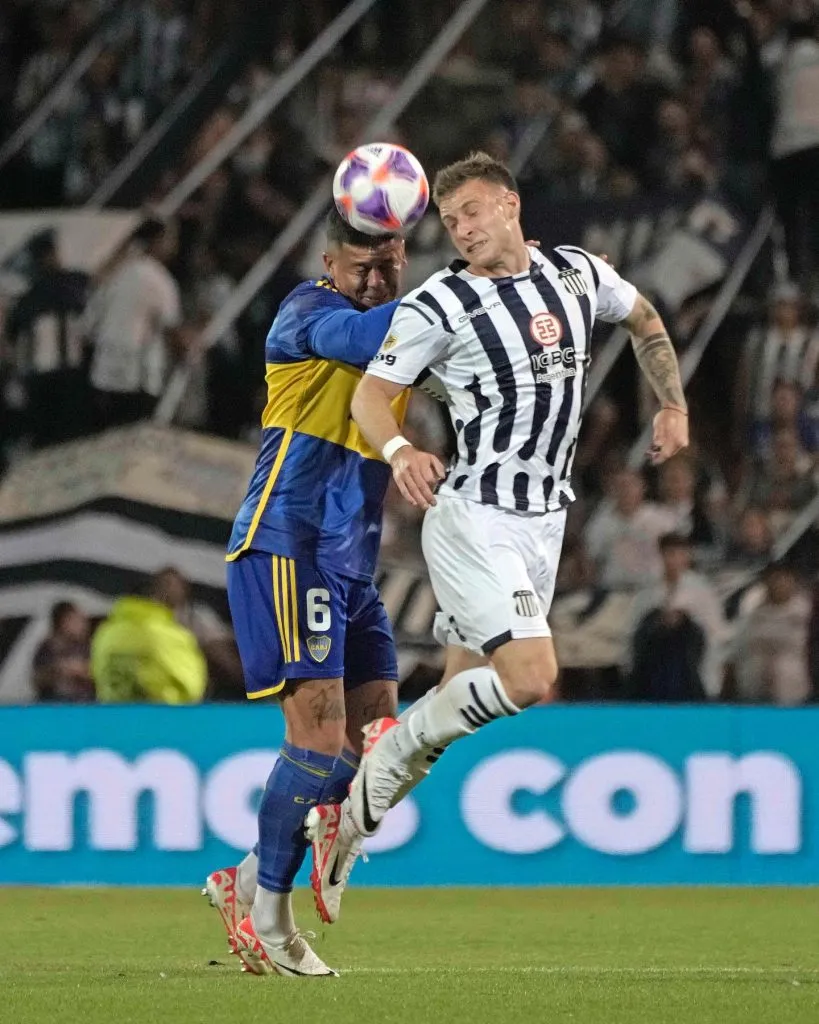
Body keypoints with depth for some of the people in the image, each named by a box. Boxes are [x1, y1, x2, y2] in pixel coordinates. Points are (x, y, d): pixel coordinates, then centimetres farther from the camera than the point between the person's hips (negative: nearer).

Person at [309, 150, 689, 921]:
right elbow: (371, 394, -12)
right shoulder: (437, 305, -9)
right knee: (530, 678, -21)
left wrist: (673, 405, 21)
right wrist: (399, 451, -31)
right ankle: (388, 753, -3)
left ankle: (350, 809, 17)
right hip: (473, 518, -6)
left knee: (468, 695, 7)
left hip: (544, 523, 6)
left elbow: (644, 320, 27)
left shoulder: (578, 274, 7)